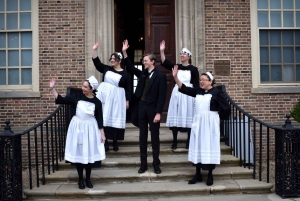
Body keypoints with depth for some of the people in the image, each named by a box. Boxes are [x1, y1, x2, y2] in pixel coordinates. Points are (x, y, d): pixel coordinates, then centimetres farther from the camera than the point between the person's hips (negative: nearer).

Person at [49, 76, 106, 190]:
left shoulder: (97, 102, -6)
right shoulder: (77, 97, -4)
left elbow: (99, 119, -2)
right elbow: (61, 100, -2)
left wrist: (102, 134, -2)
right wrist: (52, 89, -11)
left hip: (90, 129, -1)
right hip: (78, 128, 1)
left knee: (89, 153, 6)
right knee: (78, 153, 5)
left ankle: (88, 179, 23)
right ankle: (80, 179, 19)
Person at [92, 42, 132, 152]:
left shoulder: (126, 74, -3)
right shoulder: (107, 69, 8)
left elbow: (128, 89, -2)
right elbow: (97, 62, 3)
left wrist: (127, 101, -5)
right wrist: (94, 50, -6)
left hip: (117, 98, -3)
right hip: (104, 96, 3)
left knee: (115, 119, 3)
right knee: (104, 119, 2)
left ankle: (115, 142, 16)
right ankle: (105, 142, 8)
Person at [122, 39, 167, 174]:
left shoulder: (160, 76, -8)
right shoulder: (142, 74, 9)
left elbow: (161, 96, -12)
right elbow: (130, 68, 9)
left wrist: (158, 113, -17)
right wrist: (124, 53, -2)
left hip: (153, 109, -5)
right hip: (142, 107, 5)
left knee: (154, 137, 5)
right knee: (142, 136, 9)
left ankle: (156, 164, 16)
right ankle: (143, 164, 17)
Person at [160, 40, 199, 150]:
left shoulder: (193, 69, 0)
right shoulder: (177, 67, 9)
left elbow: (196, 85, -2)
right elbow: (165, 63, -5)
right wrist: (162, 51, -16)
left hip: (188, 94, -3)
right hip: (177, 93, 4)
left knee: (188, 117, 1)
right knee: (175, 116, 3)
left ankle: (188, 141, 13)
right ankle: (174, 141, 12)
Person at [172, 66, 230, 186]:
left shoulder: (217, 92, -7)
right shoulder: (197, 91, 7)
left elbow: (226, 108, -7)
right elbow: (183, 88, 0)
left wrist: (218, 116, 0)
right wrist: (175, 77, -10)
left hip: (210, 123, -5)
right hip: (198, 122, 5)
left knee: (209, 147, 0)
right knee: (197, 147, 9)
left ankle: (210, 175, 11)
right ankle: (198, 174, 19)